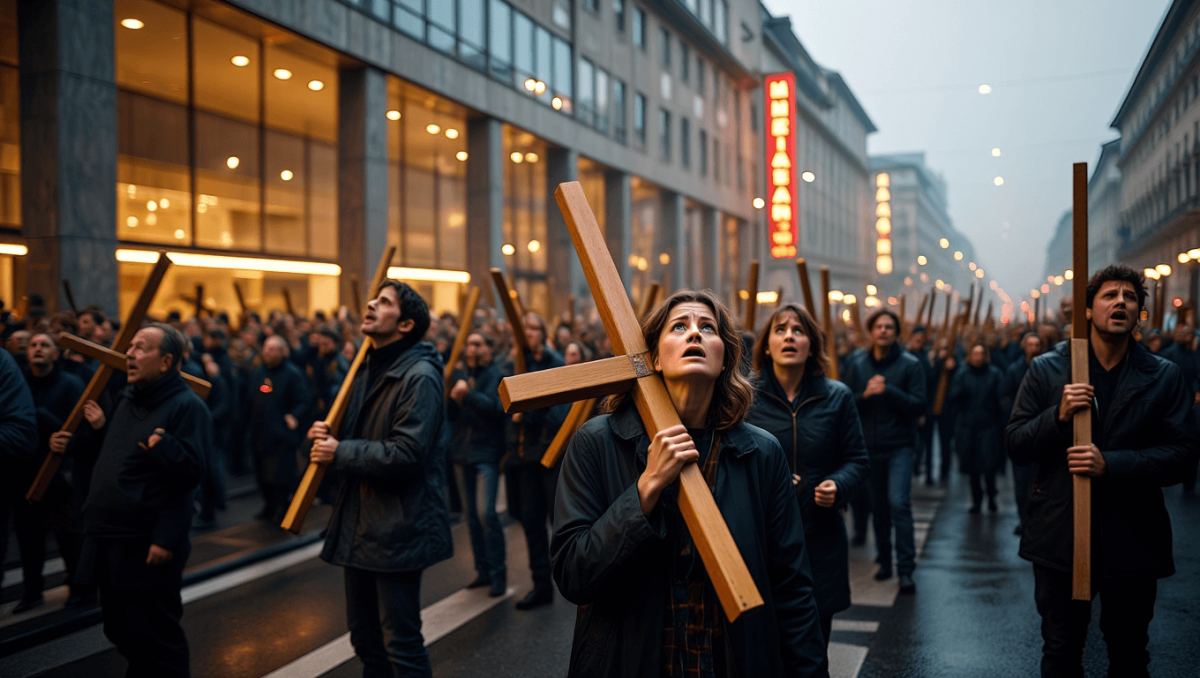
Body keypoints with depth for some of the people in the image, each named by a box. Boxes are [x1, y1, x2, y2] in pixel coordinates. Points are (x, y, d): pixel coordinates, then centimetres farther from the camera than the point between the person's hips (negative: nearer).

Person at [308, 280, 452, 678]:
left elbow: (406, 454, -24)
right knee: (365, 639, 20)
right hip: (358, 525, 9)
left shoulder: (419, 376, -16)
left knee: (401, 645, -2)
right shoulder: (367, 371, 13)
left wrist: (340, 453, -16)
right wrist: (324, 436, -2)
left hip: (398, 531, -9)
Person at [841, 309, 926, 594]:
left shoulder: (910, 364, -4)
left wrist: (888, 391, -20)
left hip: (899, 445, -3)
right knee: (878, 506, 11)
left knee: (899, 503, -14)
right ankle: (884, 561, 26)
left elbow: (919, 405, -10)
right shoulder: (857, 364, 5)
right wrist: (865, 394, -14)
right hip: (868, 445, 3)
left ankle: (906, 569, -8)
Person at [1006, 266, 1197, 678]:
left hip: (1133, 541, 0)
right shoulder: (1046, 370, 0)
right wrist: (1058, 415, -19)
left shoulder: (1164, 378, 0)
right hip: (1060, 536, 0)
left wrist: (1110, 464, -19)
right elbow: (1015, 446, -1)